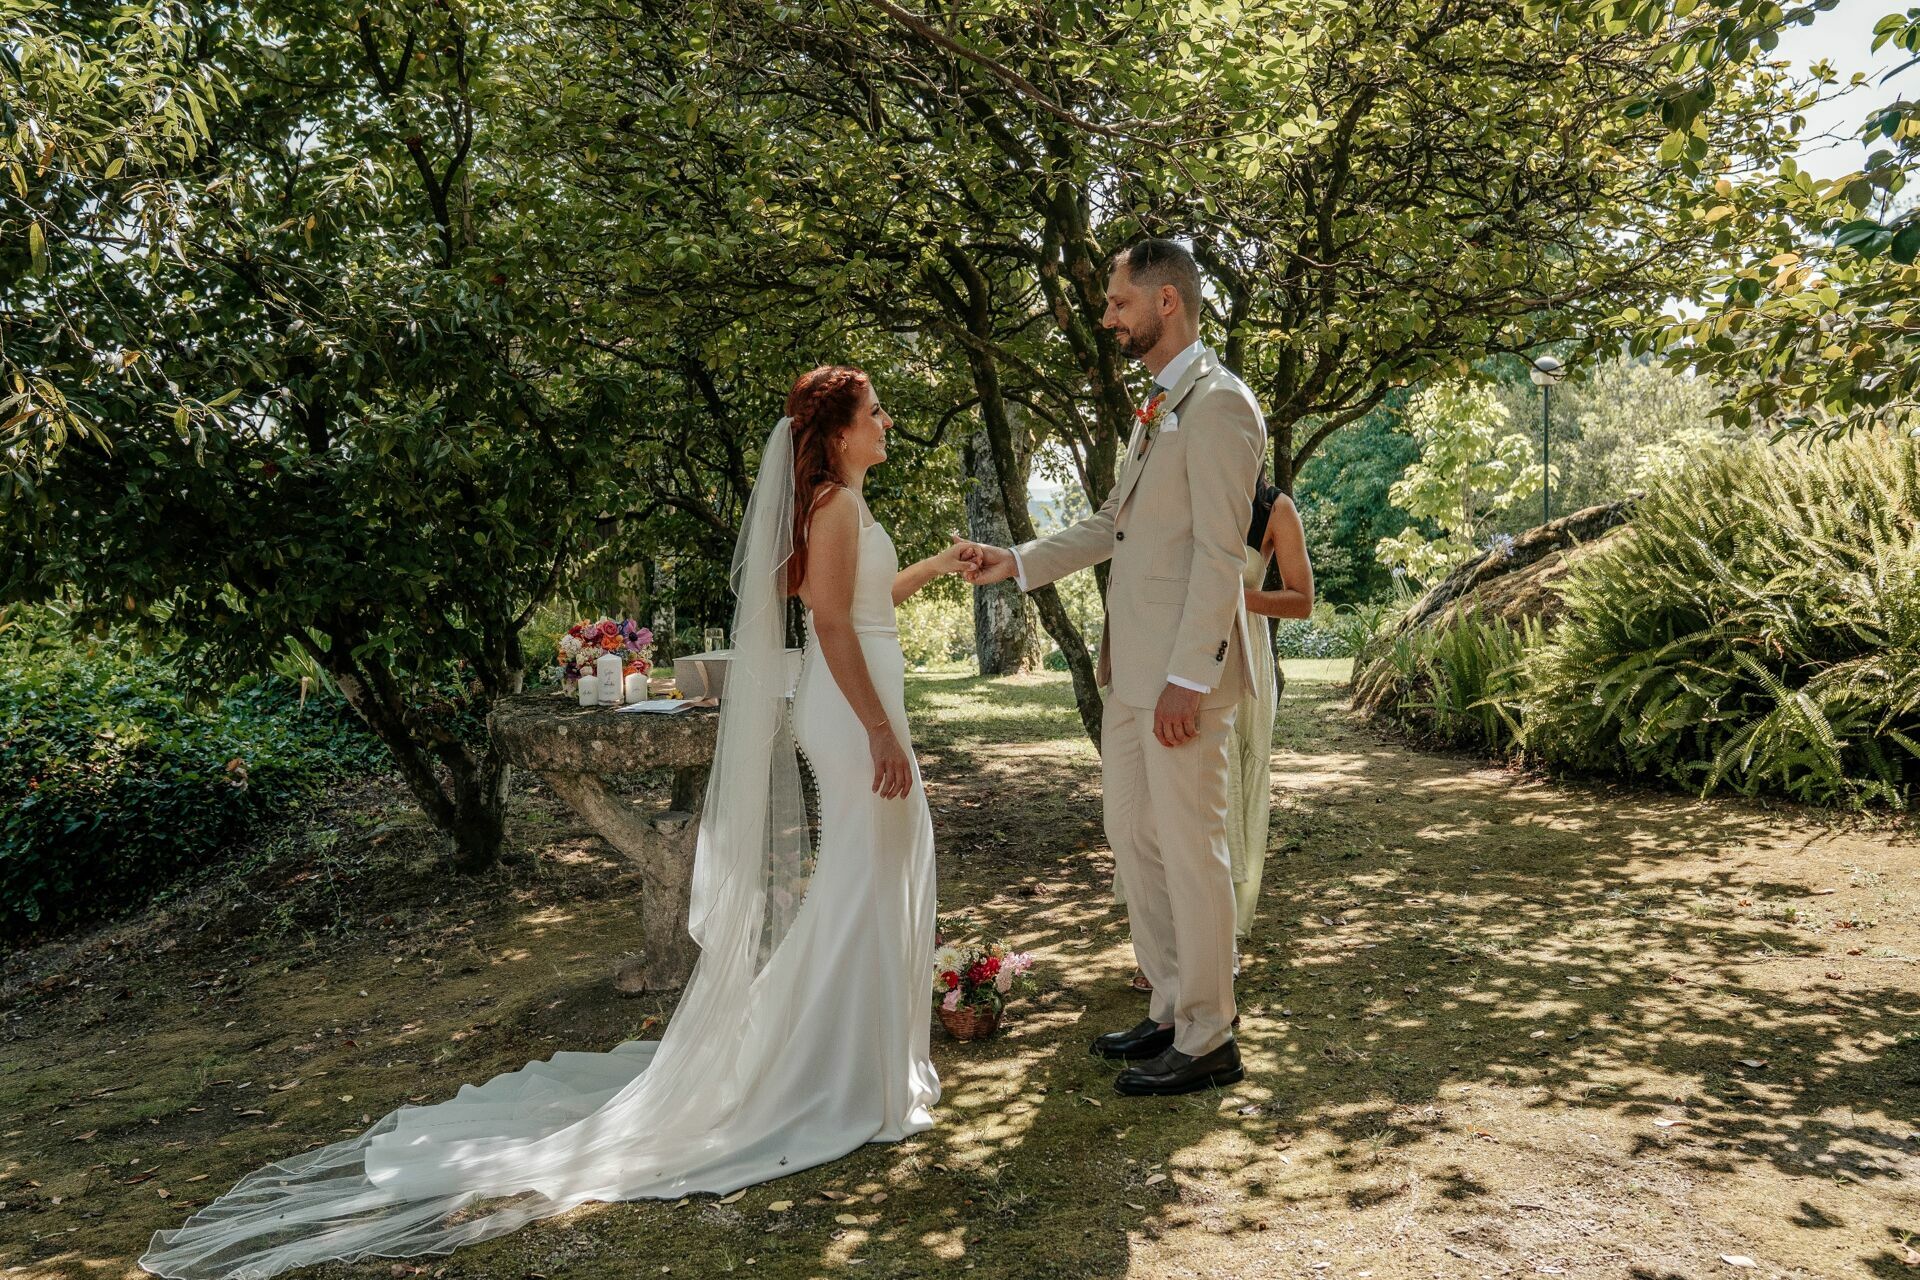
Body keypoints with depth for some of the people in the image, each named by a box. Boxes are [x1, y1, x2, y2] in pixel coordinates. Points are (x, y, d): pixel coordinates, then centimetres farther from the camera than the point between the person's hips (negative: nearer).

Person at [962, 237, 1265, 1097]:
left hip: (1182, 673, -10)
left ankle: (1207, 1041, 15)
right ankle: (1171, 1010, 30)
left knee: (1190, 849, 0)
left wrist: (1189, 678, -22)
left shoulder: (1217, 402, -12)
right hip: (1131, 670, 10)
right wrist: (1019, 563, 16)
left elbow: (1221, 552, -18)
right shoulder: (1157, 409, 18)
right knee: (1133, 839, 16)